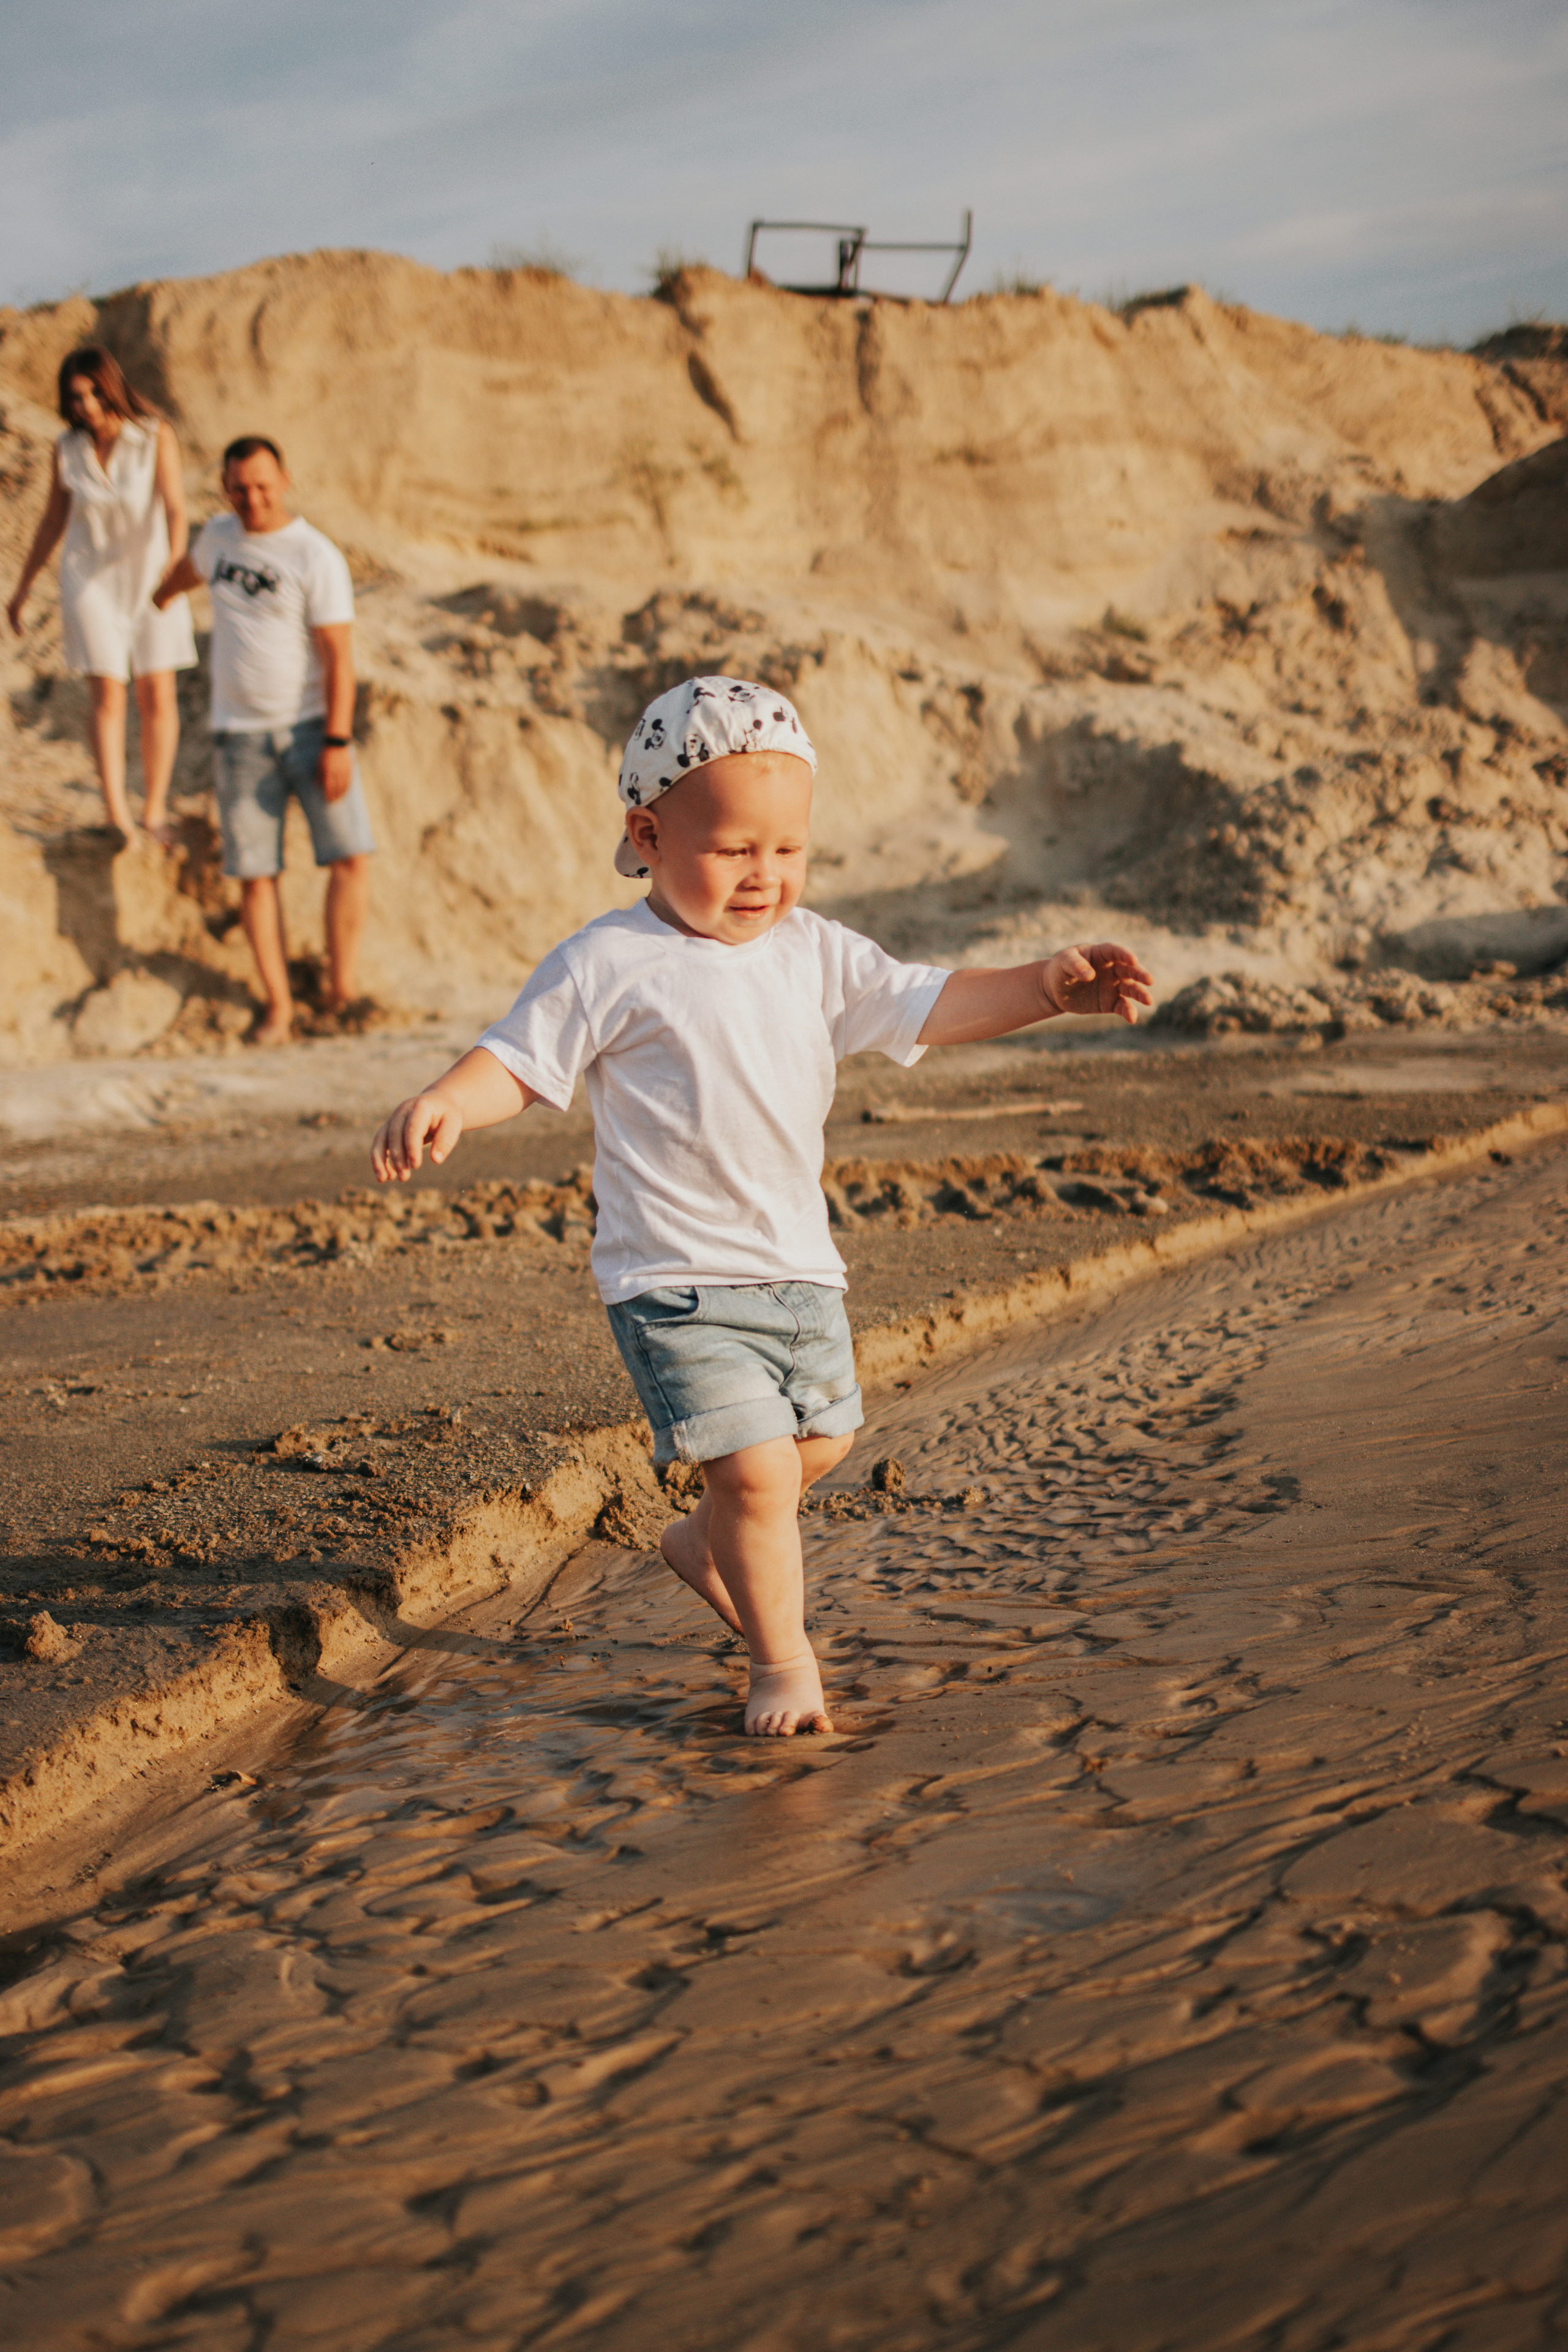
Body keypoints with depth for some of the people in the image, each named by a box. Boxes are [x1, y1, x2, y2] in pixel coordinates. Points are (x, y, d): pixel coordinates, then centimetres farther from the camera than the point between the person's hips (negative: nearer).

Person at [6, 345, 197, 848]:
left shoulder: (156, 437, -14)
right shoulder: (67, 449, -6)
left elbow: (176, 507, -24)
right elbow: (52, 521, 6)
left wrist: (174, 563, -42)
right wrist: (23, 586, 11)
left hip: (151, 575, -1)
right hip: (91, 577, 1)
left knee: (157, 694, 0)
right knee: (108, 695, -5)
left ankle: (155, 810, 12)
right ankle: (117, 814, -6)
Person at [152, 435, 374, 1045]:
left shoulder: (317, 557, -9)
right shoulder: (220, 535, 8)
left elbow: (338, 657, -12)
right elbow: (191, 567, 34)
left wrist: (338, 743, -18)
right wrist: (155, 599, 54)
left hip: (310, 726, -4)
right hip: (240, 733, 4)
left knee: (350, 855, -12)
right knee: (255, 874, -1)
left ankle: (342, 989, 0)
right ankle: (278, 1007, 4)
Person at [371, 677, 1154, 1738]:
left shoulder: (815, 953, 5)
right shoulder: (610, 965, -11)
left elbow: (931, 1007, 4)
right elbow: (520, 1060, -9)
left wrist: (1051, 985, -9)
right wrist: (445, 1102, -29)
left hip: (800, 1264, 7)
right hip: (678, 1281, -7)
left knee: (820, 1440, 21)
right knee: (758, 1468, -13)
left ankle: (706, 1545, 49)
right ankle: (783, 1660, 10)